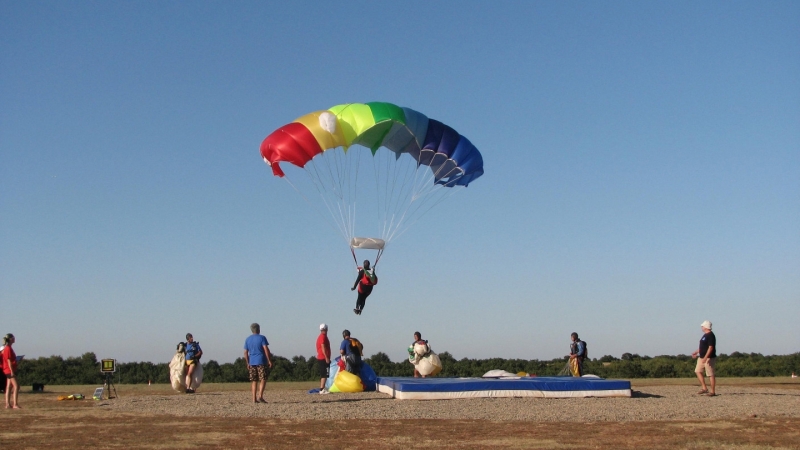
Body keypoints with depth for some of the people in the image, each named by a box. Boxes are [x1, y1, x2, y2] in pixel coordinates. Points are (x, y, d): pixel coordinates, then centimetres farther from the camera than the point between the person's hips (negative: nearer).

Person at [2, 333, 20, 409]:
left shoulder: (7, 348, 14)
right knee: (16, 386, -12)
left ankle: (7, 404, 9)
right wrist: (12, 371, -20)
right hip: (10, 370, -10)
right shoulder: (8, 349, -14)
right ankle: (15, 404, -15)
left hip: (9, 371, 10)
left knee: (9, 387, 9)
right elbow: (9, 361, -18)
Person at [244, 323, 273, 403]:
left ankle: (254, 399, 3)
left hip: (252, 363, 5)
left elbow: (245, 352, 10)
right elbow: (266, 350, -13)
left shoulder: (247, 339, 10)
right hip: (261, 362, -5)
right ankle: (260, 396, -16)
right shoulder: (262, 338, -5)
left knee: (254, 381, 8)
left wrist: (248, 363, 16)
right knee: (263, 379, -1)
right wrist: (269, 361, -9)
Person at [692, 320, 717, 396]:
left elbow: (711, 347, -22)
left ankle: (713, 391, 1)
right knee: (697, 371, 8)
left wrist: (705, 358, -27)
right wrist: (696, 352, 26)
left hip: (709, 358, -10)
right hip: (702, 357, 10)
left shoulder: (710, 336, -16)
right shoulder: (705, 335, 15)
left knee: (710, 374, -5)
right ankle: (704, 388, 12)